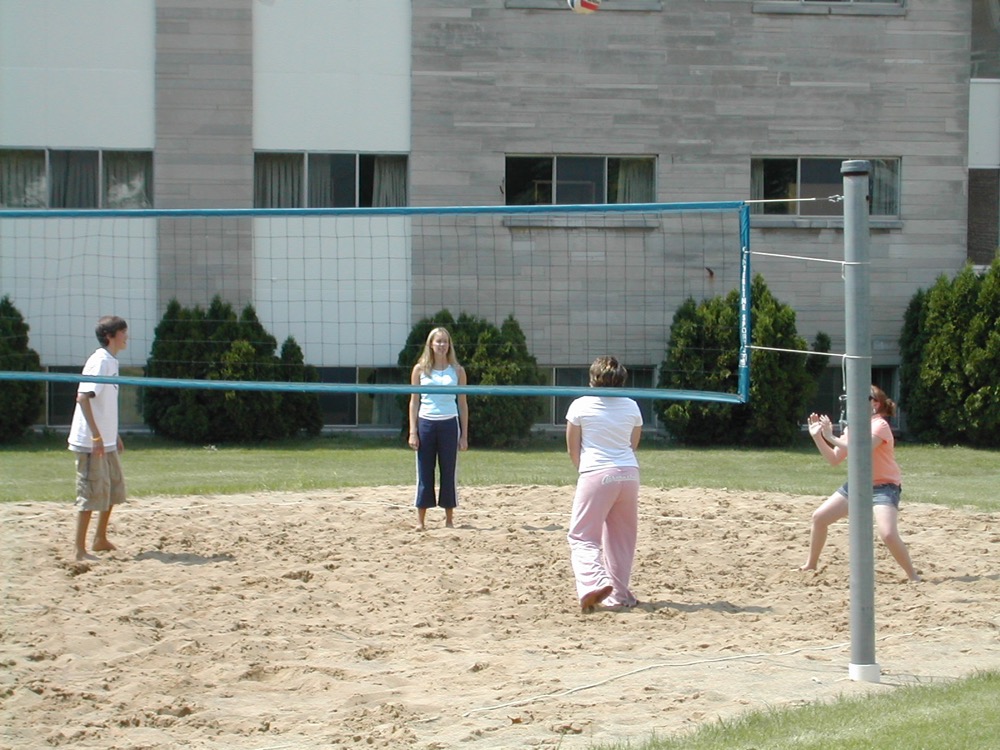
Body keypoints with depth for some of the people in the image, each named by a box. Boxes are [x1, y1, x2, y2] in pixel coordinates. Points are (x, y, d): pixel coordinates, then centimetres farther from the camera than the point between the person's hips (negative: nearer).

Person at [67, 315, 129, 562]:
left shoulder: (112, 362, 13)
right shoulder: (100, 362, -15)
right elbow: (83, 397, -23)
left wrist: (115, 435, 22)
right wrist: (96, 435, -25)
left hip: (107, 441, 10)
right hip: (91, 442, -10)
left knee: (114, 489, 17)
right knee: (91, 495, -6)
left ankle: (100, 539, 30)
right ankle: (80, 550, 0)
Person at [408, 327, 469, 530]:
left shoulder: (457, 371, 6)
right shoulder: (420, 369, 5)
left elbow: (463, 404, 7)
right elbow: (414, 401, 5)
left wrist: (464, 435, 3)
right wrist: (413, 432, -2)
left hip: (449, 424, 0)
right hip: (425, 423, 0)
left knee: (449, 472, 2)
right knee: (424, 473, 1)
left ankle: (449, 519, 10)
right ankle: (420, 520, 5)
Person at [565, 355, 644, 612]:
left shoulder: (581, 405, -1)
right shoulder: (631, 407, 9)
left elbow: (572, 449, 7)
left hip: (596, 475, -4)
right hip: (629, 474, 4)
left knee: (581, 536, -1)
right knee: (621, 537, 15)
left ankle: (594, 582, -25)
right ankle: (619, 594, 18)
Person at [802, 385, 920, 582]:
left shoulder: (879, 425, -16)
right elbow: (834, 459, 9)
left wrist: (832, 437, -30)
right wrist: (818, 437, -1)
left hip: (883, 487, -8)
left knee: (888, 534, -28)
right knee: (819, 517, 8)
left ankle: (913, 576, -10)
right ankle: (810, 565, 25)